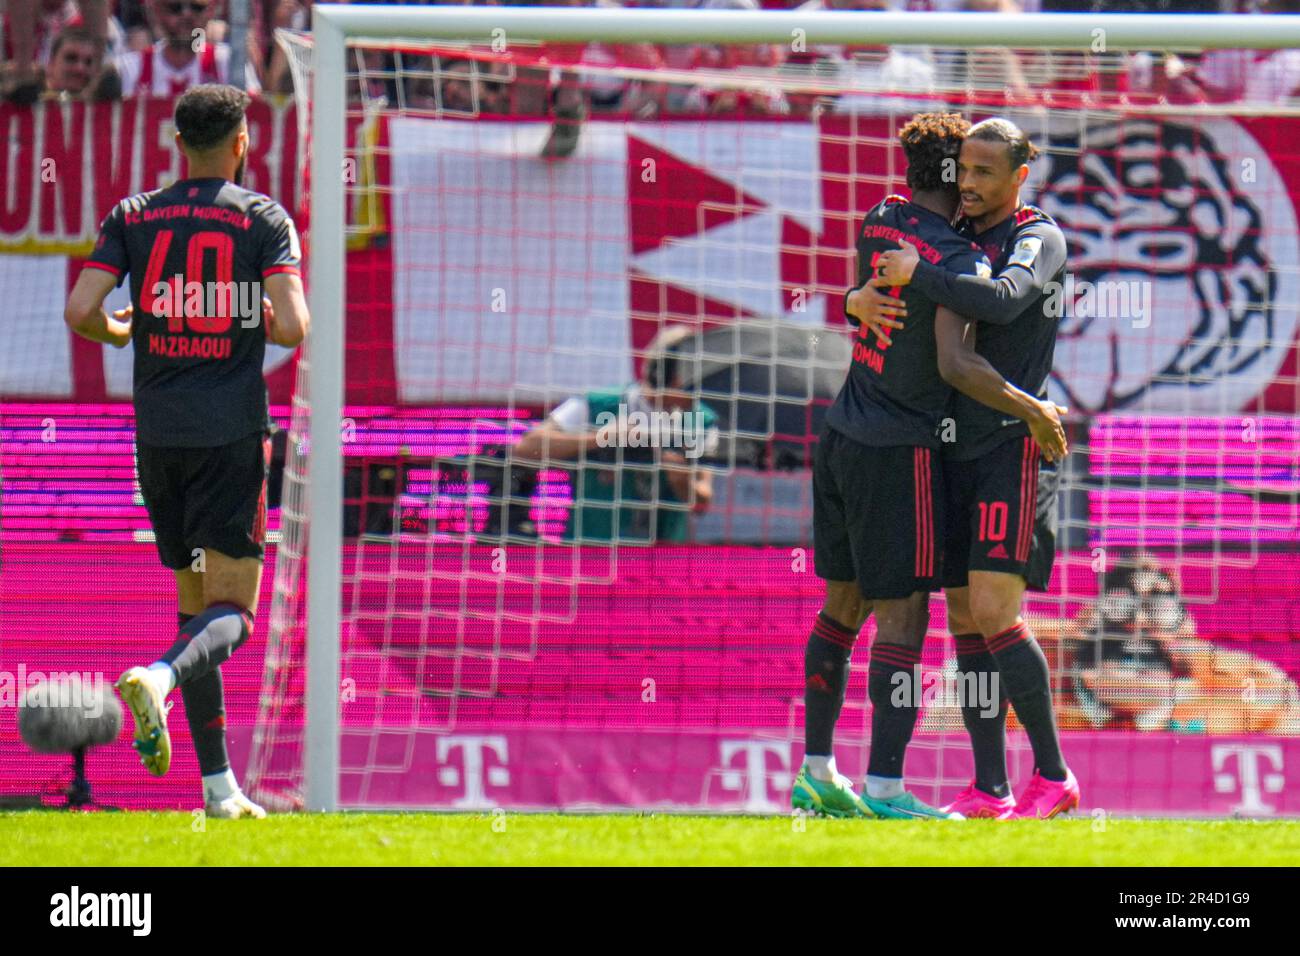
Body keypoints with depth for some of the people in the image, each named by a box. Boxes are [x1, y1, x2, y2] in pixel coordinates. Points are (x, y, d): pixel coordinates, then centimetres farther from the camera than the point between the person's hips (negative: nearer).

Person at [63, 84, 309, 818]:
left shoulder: (134, 217, 6)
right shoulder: (265, 219, -2)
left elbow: (80, 312, -4)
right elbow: (292, 327, -13)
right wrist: (264, 324, 10)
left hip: (157, 433, 4)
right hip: (232, 432, -4)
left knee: (195, 604, 12)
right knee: (232, 611, -4)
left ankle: (219, 787, 9)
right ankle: (160, 677, -37)